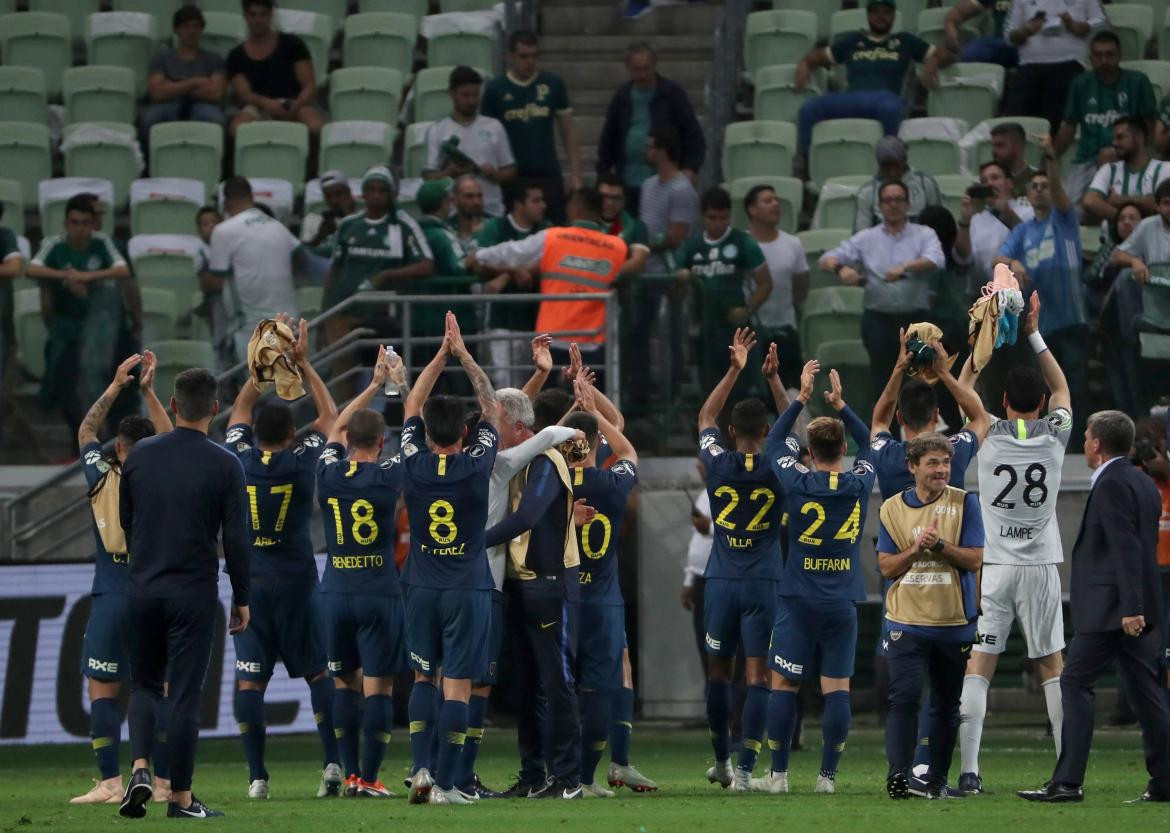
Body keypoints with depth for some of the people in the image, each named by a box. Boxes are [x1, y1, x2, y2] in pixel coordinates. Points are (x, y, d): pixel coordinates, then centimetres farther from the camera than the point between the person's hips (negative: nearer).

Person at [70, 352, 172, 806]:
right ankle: (163, 781, 2)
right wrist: (149, 392, 15)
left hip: (111, 599, -1)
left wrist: (115, 388, 18)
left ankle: (110, 783, -5)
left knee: (102, 691, 2)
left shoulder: (102, 479, -1)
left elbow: (85, 432, 16)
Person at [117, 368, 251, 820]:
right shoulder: (224, 466, -7)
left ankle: (140, 770, -6)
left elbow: (124, 523, 12)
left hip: (142, 591, 3)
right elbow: (236, 540, -7)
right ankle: (180, 797, 5)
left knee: (144, 684, 15)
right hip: (194, 593, -3)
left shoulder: (140, 455, 2)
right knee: (185, 694, 2)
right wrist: (241, 600, 3)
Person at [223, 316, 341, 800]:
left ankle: (256, 777, -5)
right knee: (317, 673, 6)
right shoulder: (302, 463, -5)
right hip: (295, 583, -1)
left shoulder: (239, 460, -2)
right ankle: (333, 763, -5)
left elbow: (241, 410, 17)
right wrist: (303, 365, 15)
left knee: (249, 680, 0)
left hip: (248, 584, 1)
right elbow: (329, 416, 11)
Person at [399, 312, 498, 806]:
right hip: (468, 589, -2)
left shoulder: (414, 465, -5)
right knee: (457, 685, -3)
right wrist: (463, 354, 10)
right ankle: (444, 784, -7)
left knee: (424, 677, 14)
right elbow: (490, 408, 4)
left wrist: (442, 354, 15)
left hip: (422, 588, 2)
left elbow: (412, 405, 10)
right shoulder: (476, 467, -10)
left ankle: (420, 769, 1)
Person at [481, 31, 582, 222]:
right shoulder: (496, 89, 1)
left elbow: (568, 131, 9)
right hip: (511, 177, -1)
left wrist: (575, 173, 3)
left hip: (548, 177, 1)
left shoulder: (553, 84, 4)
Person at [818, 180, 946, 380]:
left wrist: (905, 267, -34)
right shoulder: (866, 238, 9)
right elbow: (828, 259, 4)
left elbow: (935, 260, -15)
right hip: (878, 319, 1)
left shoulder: (924, 235, 5)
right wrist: (840, 268, -21)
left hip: (915, 319, -1)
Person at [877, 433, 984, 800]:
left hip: (955, 622, 0)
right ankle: (898, 774, -19)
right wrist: (917, 548, -14)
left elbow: (974, 559, -5)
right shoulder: (893, 508, 6)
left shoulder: (964, 503, 1)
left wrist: (940, 544, -19)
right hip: (907, 621, 0)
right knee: (904, 696, -14)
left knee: (947, 704, 7)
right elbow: (887, 566, 3)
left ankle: (937, 779, 14)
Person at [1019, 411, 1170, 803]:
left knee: (1074, 682, -6)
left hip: (1110, 609, -10)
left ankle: (1068, 782, -11)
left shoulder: (1111, 484, -14)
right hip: (1137, 608, 10)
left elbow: (1127, 548, -21)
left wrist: (1130, 608, -24)